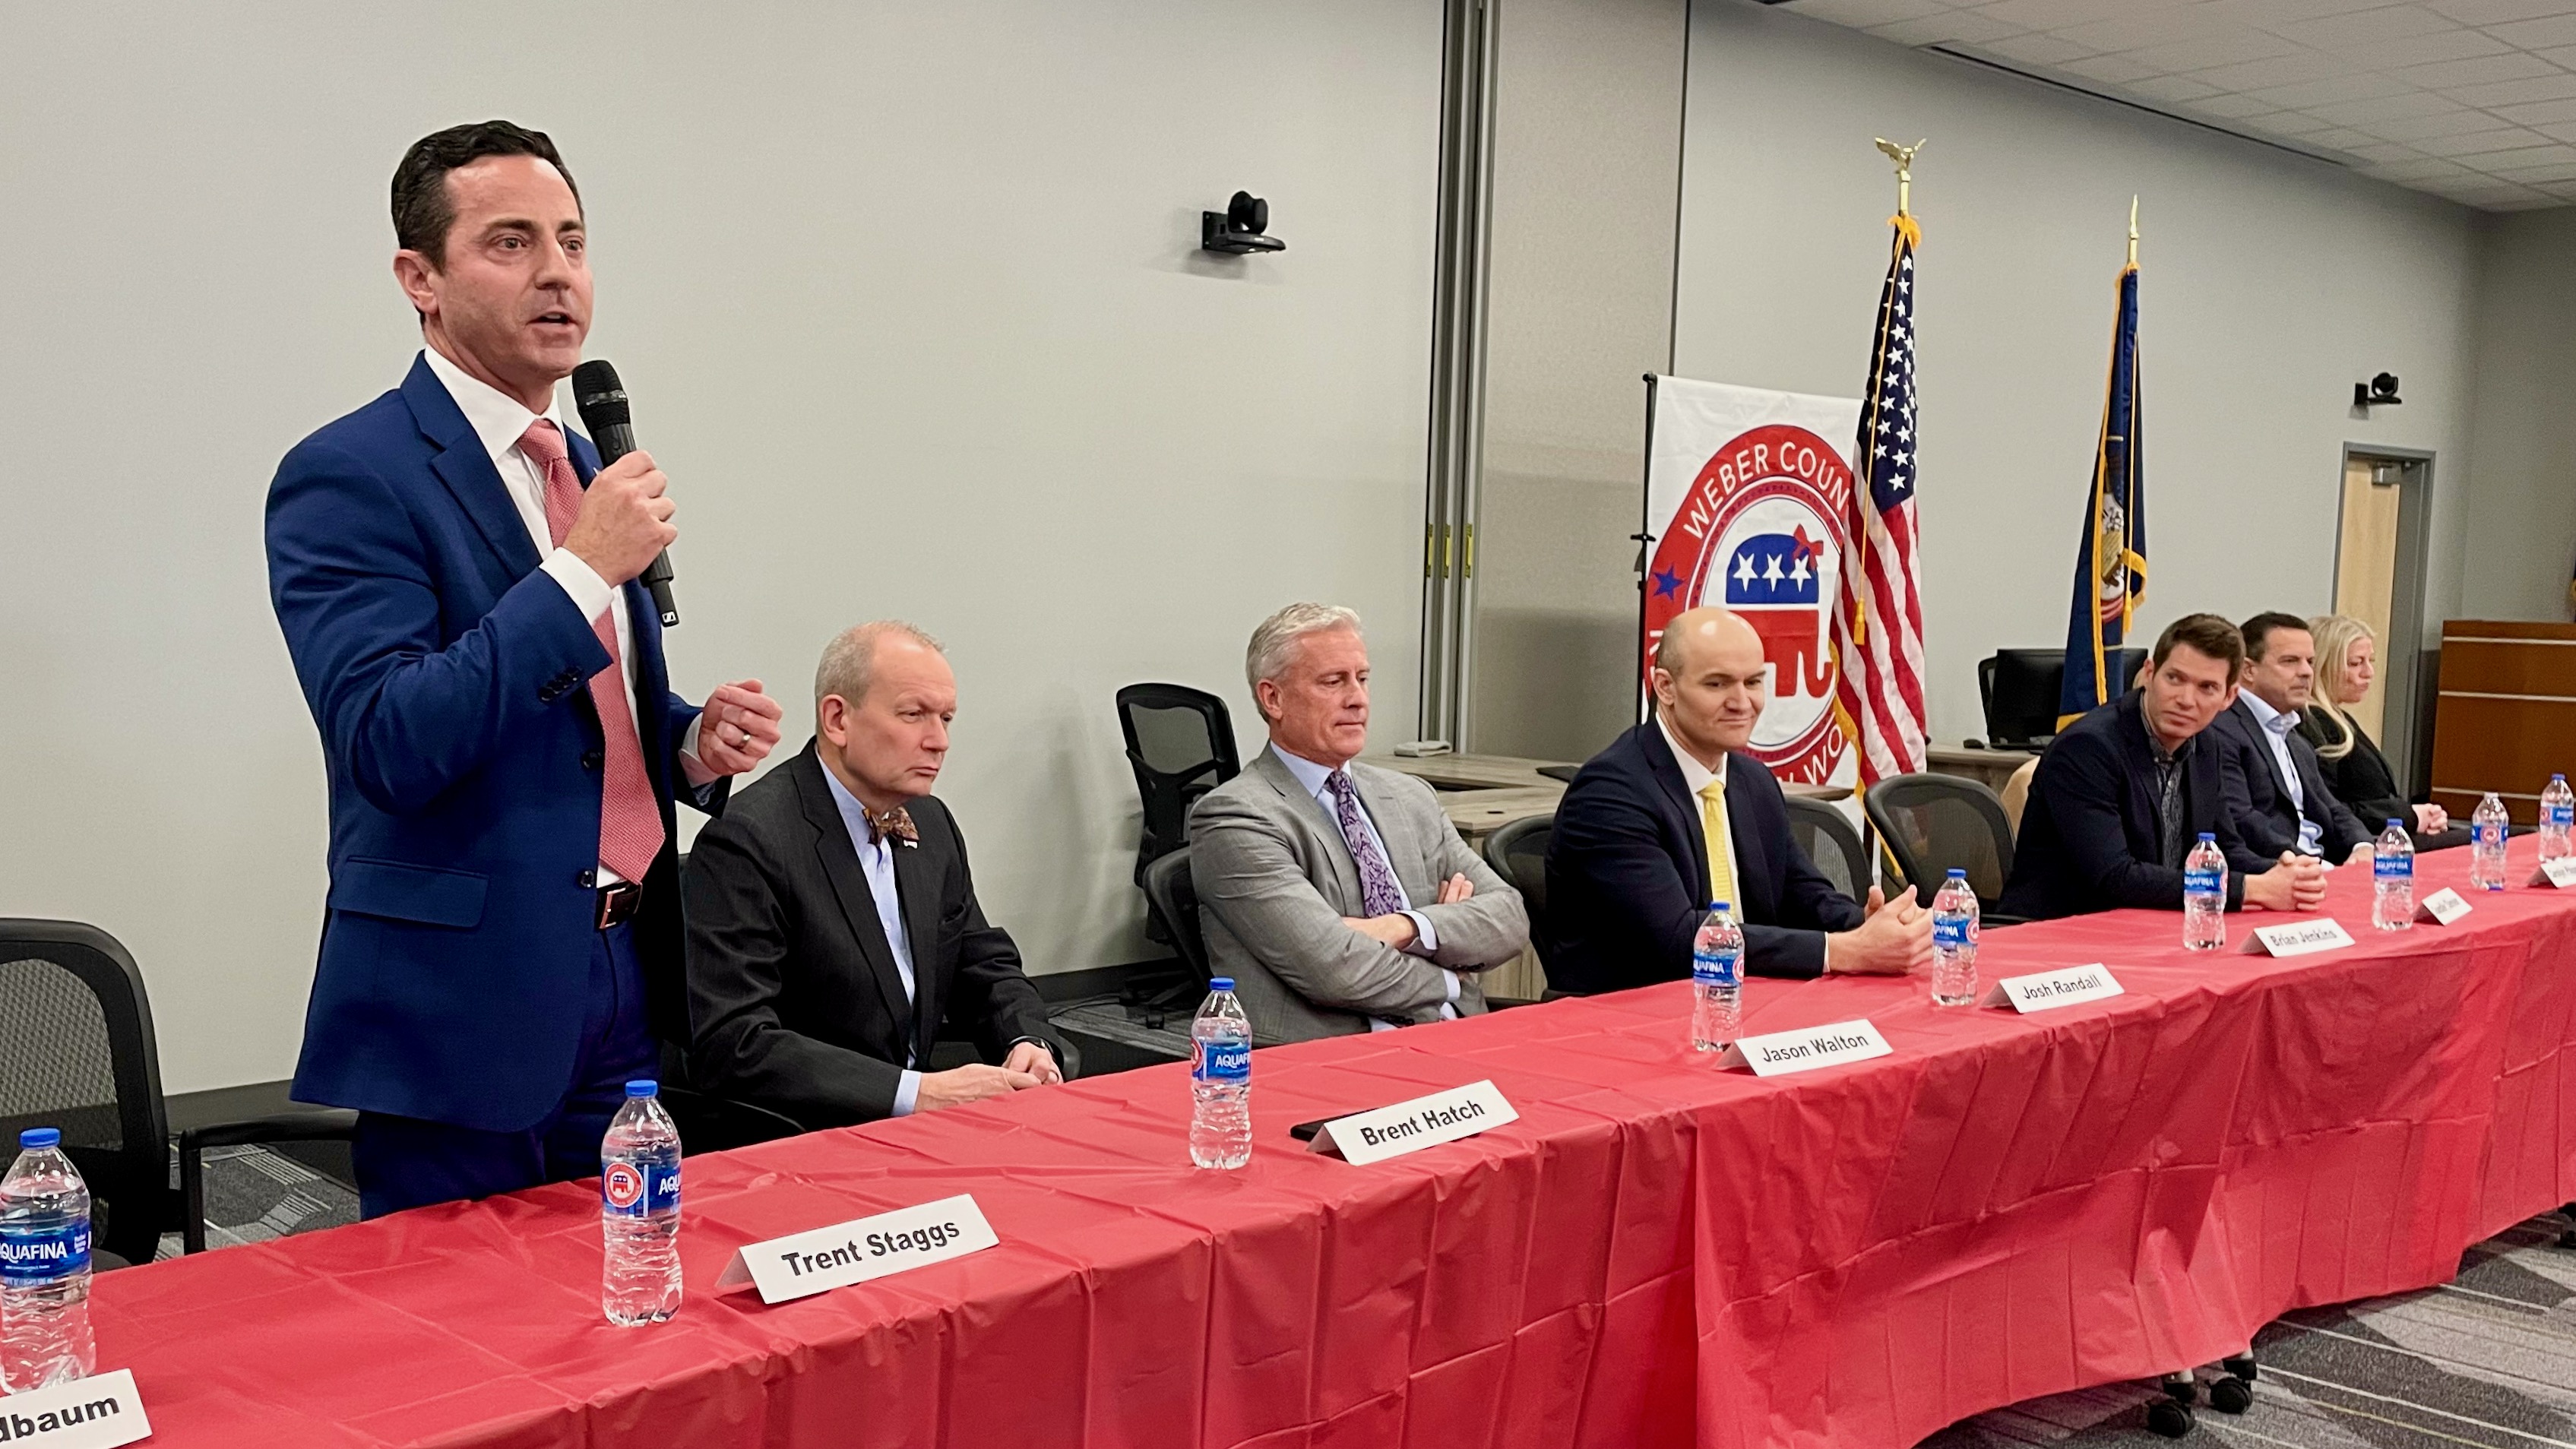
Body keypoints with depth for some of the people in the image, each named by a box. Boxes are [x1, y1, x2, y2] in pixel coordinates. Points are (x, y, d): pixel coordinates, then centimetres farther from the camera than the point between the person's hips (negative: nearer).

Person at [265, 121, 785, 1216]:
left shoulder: (581, 466, 13)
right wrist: (583, 569, -23)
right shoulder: (349, 477, -12)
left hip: (623, 989, 7)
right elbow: (387, 745, -23)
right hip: (461, 1000, -7)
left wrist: (693, 742, 1)